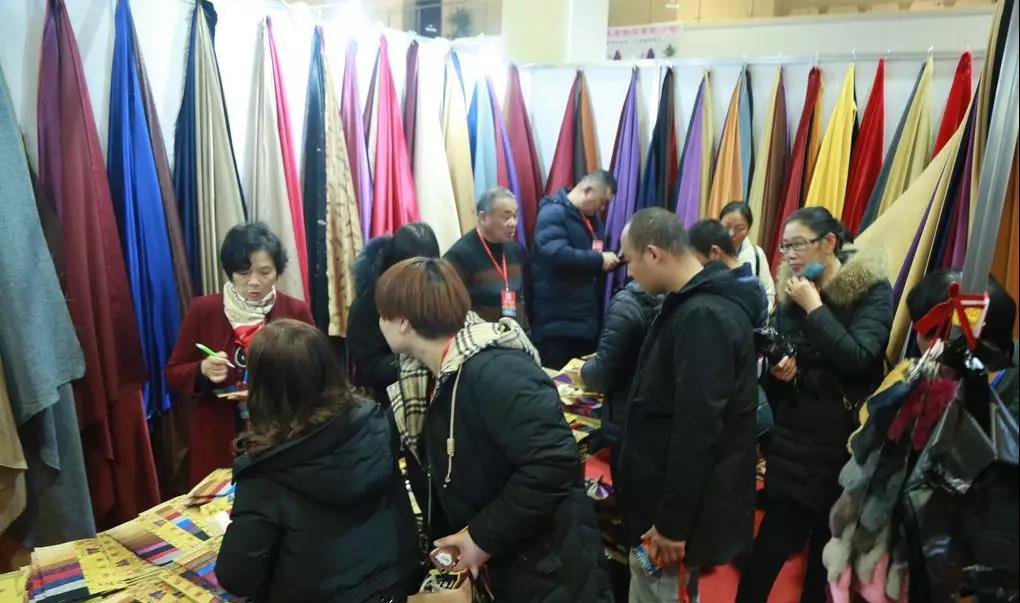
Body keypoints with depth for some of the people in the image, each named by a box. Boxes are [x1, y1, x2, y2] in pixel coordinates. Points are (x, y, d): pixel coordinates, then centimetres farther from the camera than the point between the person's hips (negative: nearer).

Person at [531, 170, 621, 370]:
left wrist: (616, 258, 6)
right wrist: (599, 260, -22)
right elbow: (557, 254, -28)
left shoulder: (592, 218, 16)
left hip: (587, 319, 9)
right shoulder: (553, 213, -13)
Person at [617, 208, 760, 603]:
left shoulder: (702, 317, -25)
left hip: (682, 506, -10)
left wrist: (673, 523, -22)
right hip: (674, 493, 10)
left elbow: (697, 429, -28)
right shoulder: (699, 304, 8)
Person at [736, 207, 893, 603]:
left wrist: (813, 305, -19)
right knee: (773, 543, 1)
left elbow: (857, 359, -22)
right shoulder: (790, 289, 3)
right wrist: (776, 369, -10)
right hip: (793, 433, 3)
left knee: (829, 541, 11)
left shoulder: (872, 289, -8)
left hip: (844, 437, -2)